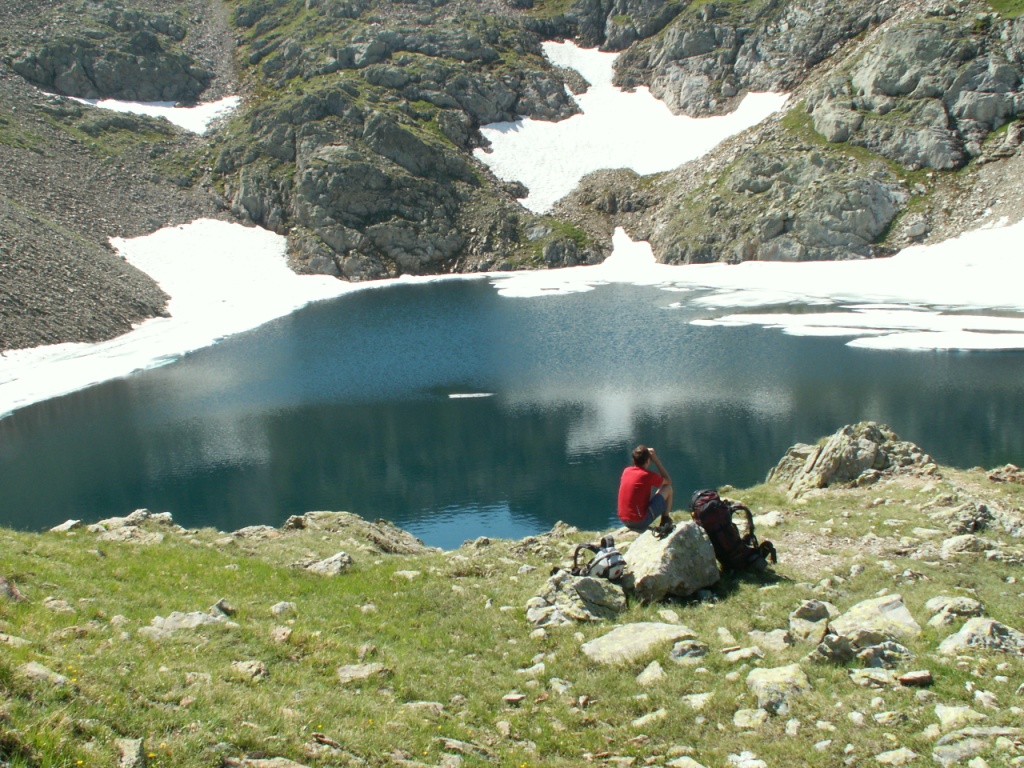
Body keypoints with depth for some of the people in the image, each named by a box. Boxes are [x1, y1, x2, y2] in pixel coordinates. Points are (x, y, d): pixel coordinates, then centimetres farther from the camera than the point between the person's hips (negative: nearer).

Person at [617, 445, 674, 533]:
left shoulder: (626, 471, 5)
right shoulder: (648, 475, -12)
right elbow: (668, 481, 8)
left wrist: (645, 454, 22)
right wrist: (656, 460, 7)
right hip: (641, 521, -6)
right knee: (668, 488, 7)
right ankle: (665, 520, 19)